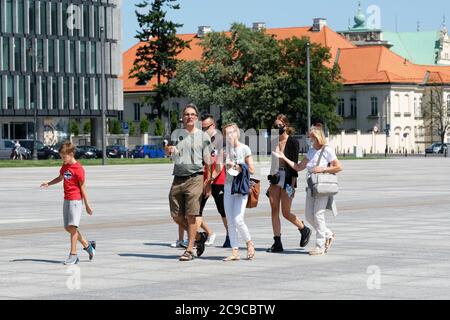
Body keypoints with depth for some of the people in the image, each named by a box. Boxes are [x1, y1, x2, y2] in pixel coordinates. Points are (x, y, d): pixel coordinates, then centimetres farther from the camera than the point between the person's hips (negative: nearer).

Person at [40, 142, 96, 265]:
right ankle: (87, 245, 23)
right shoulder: (65, 166, 11)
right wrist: (48, 184, 13)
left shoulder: (78, 169, -13)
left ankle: (73, 254, -11)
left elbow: (83, 187, -11)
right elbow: (60, 178, 29)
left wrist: (87, 205, -8)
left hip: (76, 200, -9)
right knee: (68, 227, 9)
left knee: (72, 227, -13)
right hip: (67, 200, 9)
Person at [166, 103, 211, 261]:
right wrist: (169, 150, -12)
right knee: (176, 215, 4)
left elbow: (207, 159, 6)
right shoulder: (177, 133, 17)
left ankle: (189, 250, -4)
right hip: (178, 178, 4)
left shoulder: (203, 136, 8)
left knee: (191, 215, -9)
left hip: (195, 178, -4)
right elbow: (169, 153, 13)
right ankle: (199, 237, 25)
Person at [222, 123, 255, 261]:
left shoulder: (244, 149, -1)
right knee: (230, 221, 0)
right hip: (228, 186, 5)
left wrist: (236, 166, -11)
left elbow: (251, 170, -3)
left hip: (241, 186, -5)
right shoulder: (226, 150, 12)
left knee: (238, 220, -12)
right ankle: (235, 252, 2)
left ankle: (249, 243, 12)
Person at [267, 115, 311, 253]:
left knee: (286, 212, -2)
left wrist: (292, 185, -15)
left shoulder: (293, 142, -6)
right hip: (275, 179, 6)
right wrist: (270, 181, 14)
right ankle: (277, 243, 3)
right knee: (274, 211, 0)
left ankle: (304, 230, 23)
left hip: (287, 179, -6)